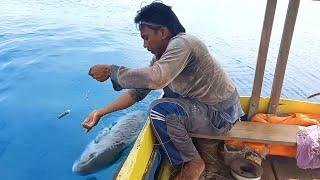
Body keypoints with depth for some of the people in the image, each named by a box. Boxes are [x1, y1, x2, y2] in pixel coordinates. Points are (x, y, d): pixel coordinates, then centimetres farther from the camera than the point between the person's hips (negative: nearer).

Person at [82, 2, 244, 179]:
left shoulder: (182, 43, -22)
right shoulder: (160, 56, 4)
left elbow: (155, 78, -39)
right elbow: (138, 91, 3)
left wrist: (110, 71, -27)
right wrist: (102, 112, -1)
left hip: (222, 114, -9)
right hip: (207, 105, 9)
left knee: (159, 110, -22)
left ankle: (193, 162, -1)